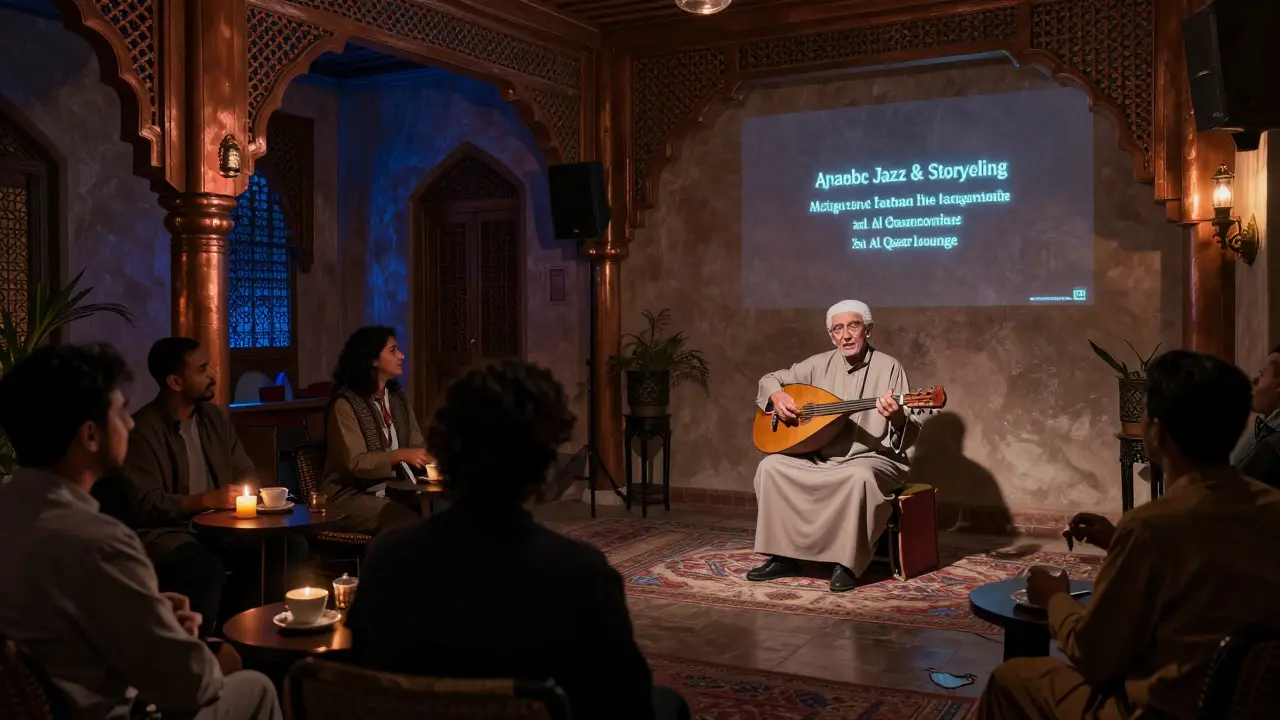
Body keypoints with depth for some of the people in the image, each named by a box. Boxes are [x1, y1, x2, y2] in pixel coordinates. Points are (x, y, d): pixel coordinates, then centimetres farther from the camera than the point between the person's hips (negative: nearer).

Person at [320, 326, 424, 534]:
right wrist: (400, 455, -29)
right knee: (409, 525, -32)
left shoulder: (399, 398, 13)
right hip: (352, 495, -6)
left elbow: (417, 447, 8)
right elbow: (355, 462, -17)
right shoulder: (345, 403, -10)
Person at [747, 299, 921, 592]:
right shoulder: (820, 364, 5)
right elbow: (771, 379, 15)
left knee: (859, 477, -38)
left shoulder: (888, 367, -7)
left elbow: (911, 434, -11)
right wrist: (777, 396, -9)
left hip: (873, 460, -5)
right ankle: (783, 557, -6)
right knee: (771, 467, -15)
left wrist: (897, 417, -35)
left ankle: (846, 563, -23)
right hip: (822, 459, 5)